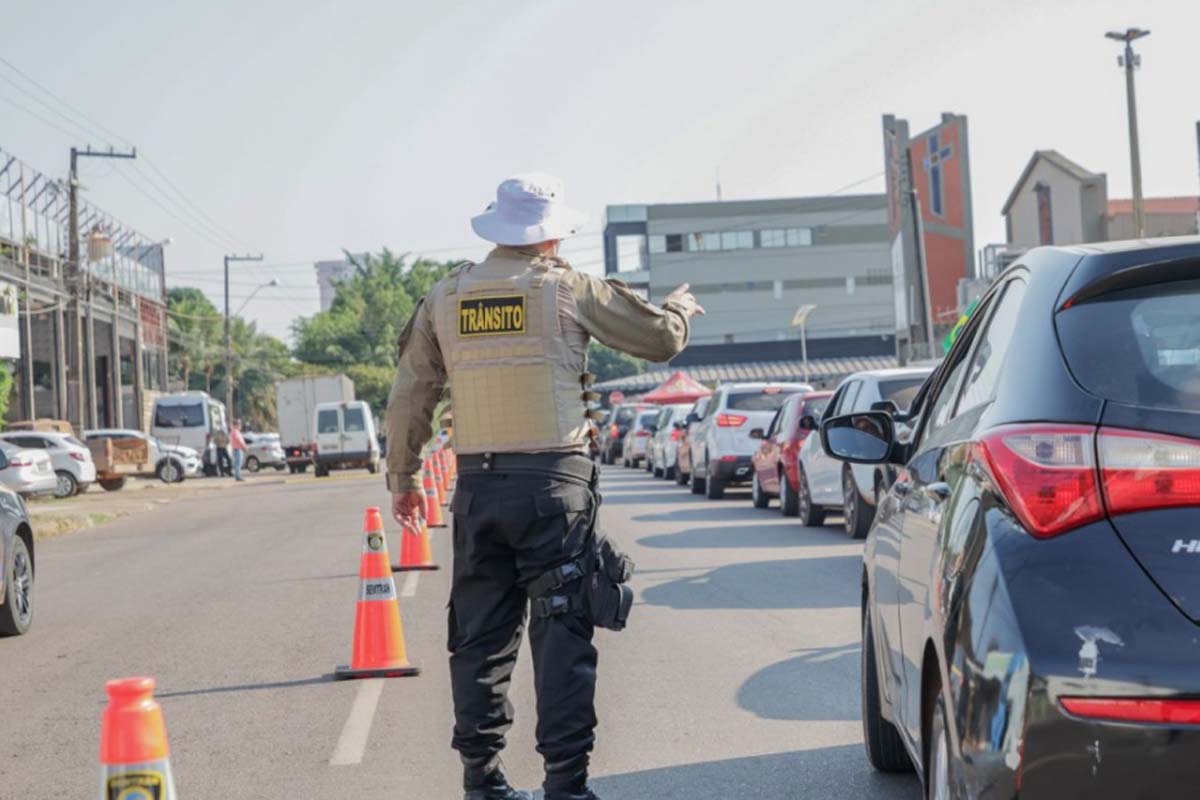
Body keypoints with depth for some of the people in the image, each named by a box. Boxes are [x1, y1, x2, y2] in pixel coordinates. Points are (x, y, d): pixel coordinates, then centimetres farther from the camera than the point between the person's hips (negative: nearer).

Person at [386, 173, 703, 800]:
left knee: (479, 635, 11)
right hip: (554, 483, -3)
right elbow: (659, 338, 8)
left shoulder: (445, 296, 8)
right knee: (561, 634, -1)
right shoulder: (568, 289, -1)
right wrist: (680, 307, 30)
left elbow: (409, 395, 10)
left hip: (477, 486, 4)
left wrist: (401, 476, 20)